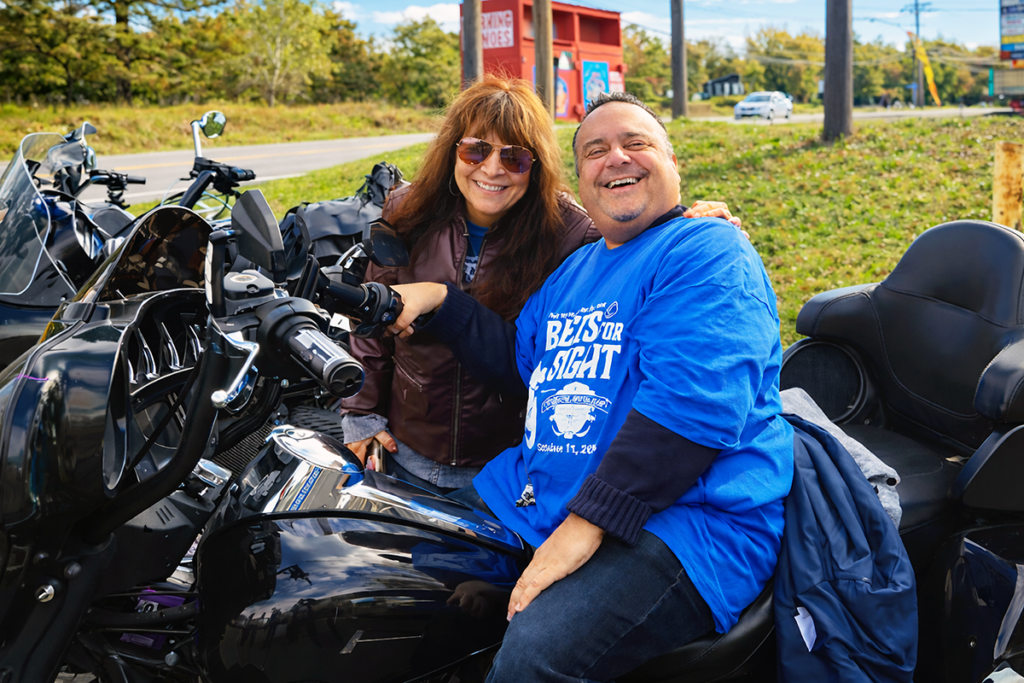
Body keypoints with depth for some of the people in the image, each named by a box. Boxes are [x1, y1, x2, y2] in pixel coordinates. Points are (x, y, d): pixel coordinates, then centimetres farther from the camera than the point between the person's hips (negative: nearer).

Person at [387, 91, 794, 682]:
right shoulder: (576, 270, 21)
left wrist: (587, 523, -24)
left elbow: (694, 403, -21)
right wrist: (439, 300, 18)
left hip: (686, 516, -8)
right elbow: (519, 360, 33)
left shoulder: (709, 252, -8)